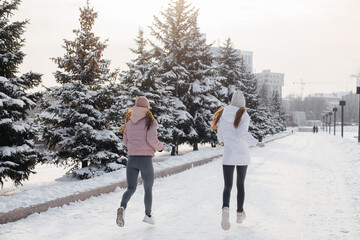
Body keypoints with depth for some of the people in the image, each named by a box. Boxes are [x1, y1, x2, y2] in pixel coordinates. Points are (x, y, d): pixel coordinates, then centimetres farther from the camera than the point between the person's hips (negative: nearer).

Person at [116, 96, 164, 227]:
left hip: (131, 159, 3)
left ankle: (122, 208, -22)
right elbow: (152, 139, -17)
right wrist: (160, 147, 2)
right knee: (148, 189, 16)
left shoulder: (129, 123, 8)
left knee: (131, 188, 7)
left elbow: (126, 142, 14)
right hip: (146, 159, -3)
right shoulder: (151, 121, -4)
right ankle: (148, 215, 28)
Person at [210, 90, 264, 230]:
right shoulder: (244, 115, -10)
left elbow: (220, 138, 9)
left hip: (228, 155, 1)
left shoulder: (223, 115, 3)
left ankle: (225, 209, -28)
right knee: (240, 184, 17)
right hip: (242, 155, -1)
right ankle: (240, 213, 24)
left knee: (227, 186, -1)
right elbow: (242, 133, -25)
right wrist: (255, 143, -14)